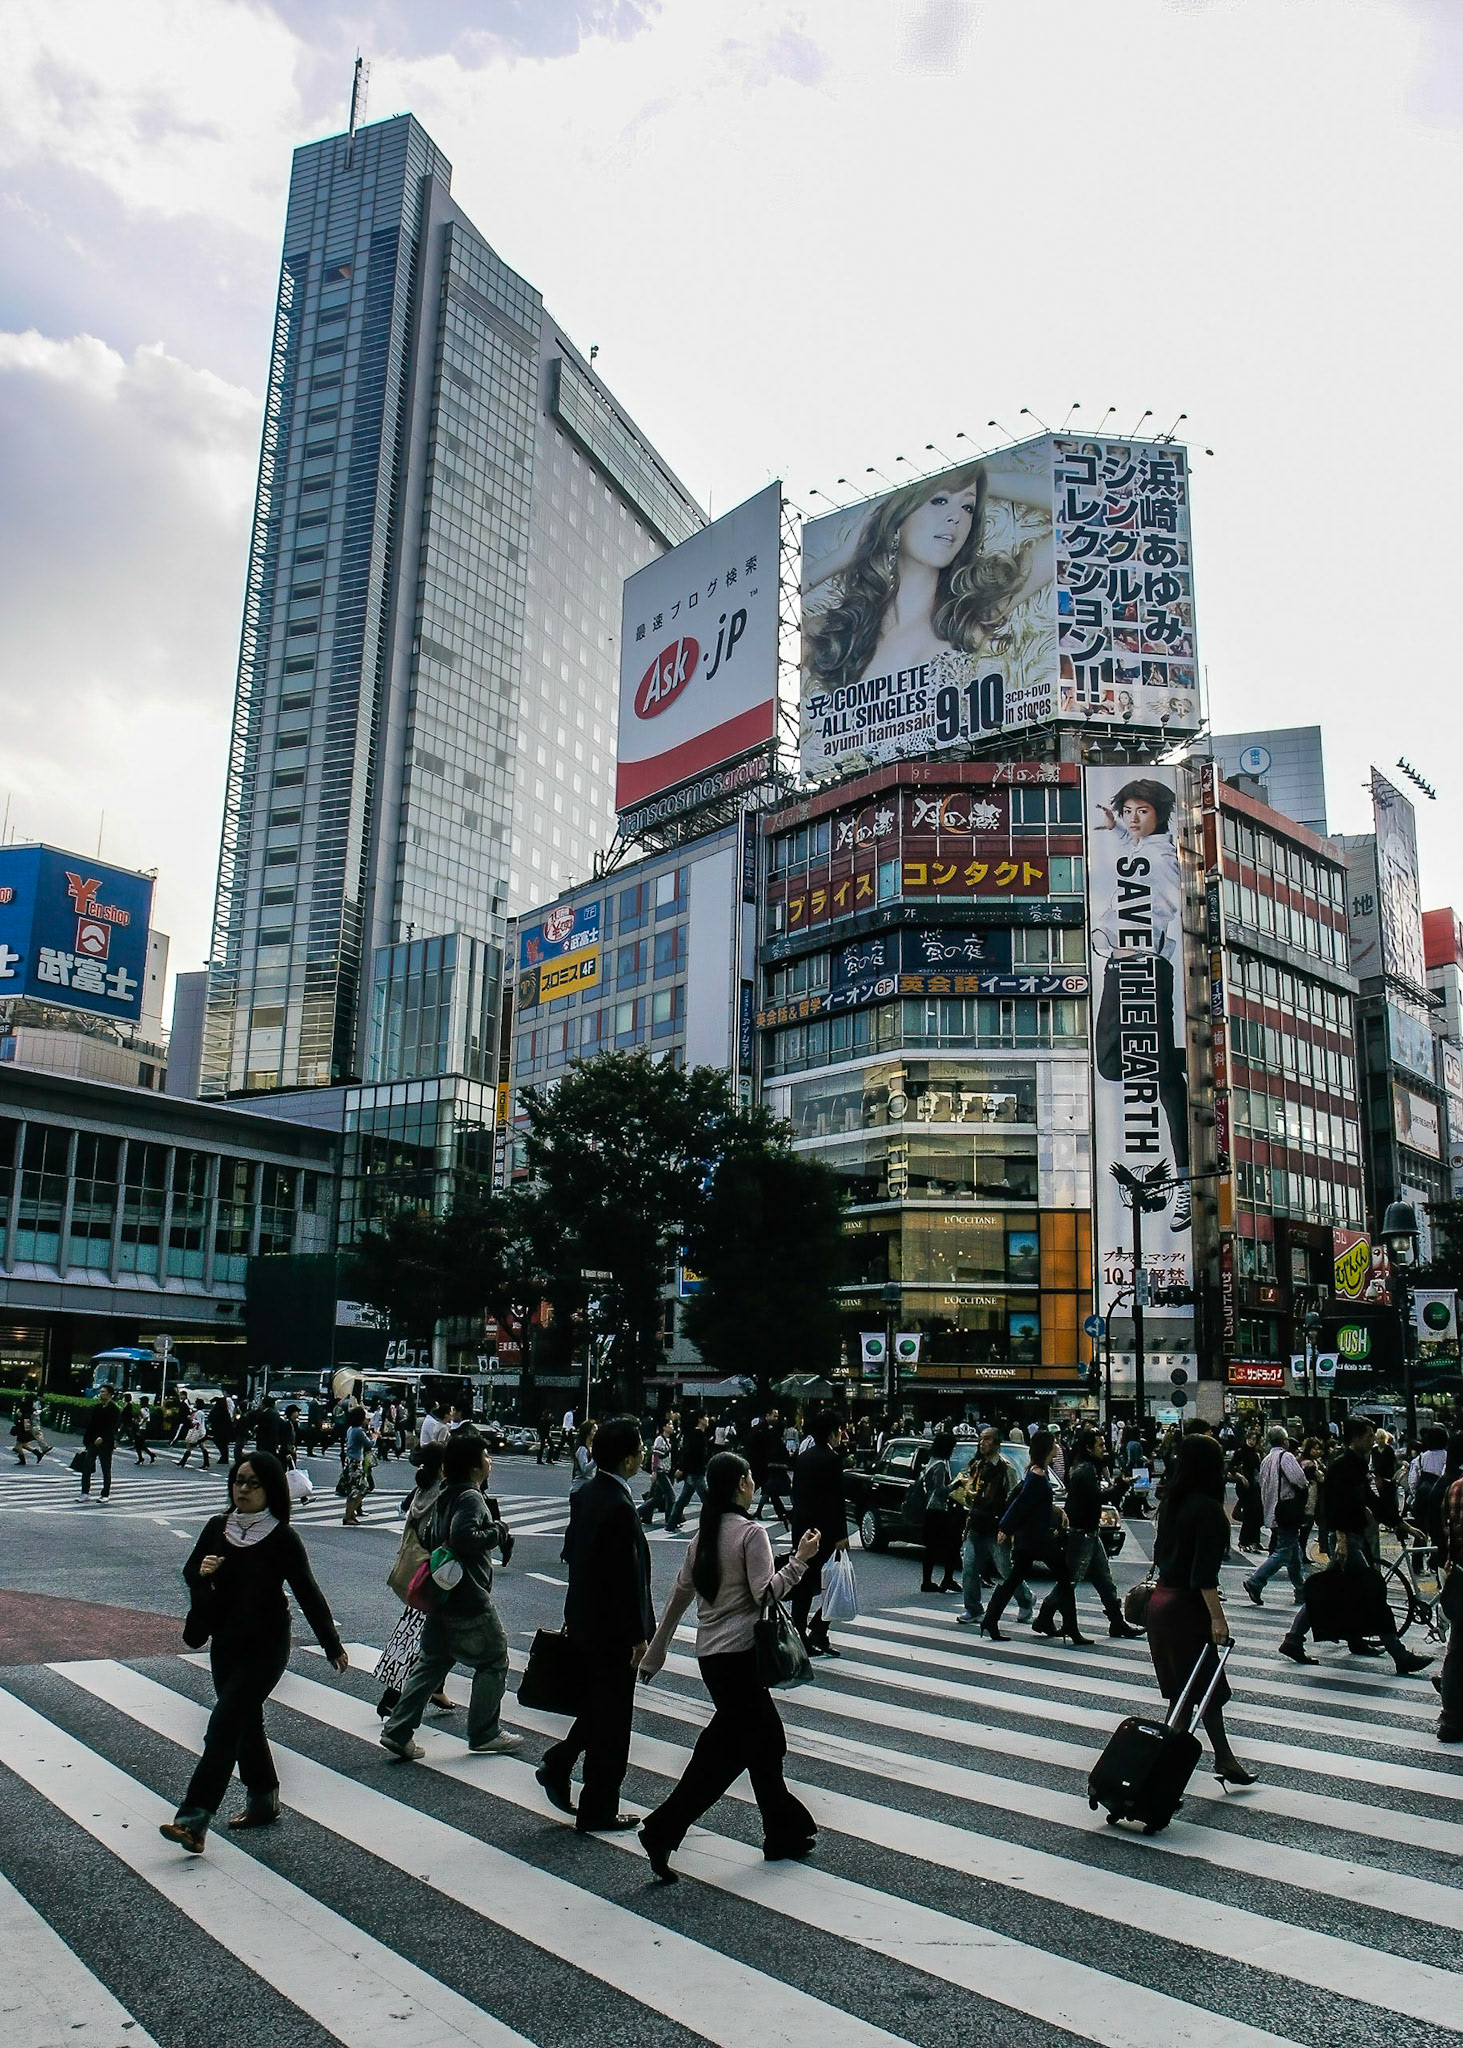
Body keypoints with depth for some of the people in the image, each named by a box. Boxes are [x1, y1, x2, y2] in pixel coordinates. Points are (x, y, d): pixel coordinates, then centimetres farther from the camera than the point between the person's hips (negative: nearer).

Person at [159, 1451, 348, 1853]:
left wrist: (333, 1646, -7)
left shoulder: (282, 1539, -13)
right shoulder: (217, 1527, 0)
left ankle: (195, 1819, -12)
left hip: (266, 1647, -6)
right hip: (224, 1643, 6)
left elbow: (308, 1593, -8)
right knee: (246, 1722, 17)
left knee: (224, 1724, -12)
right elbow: (190, 1574, 11)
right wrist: (201, 1572, -15)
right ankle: (263, 1799, 34)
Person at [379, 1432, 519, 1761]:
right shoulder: (471, 1498, -18)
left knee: (432, 1662, 15)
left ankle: (397, 1731, 12)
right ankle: (484, 1734, 13)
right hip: (470, 1603, -9)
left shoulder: (444, 1496, 11)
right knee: (494, 1661, 7)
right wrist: (494, 1533, -19)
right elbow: (463, 1537, -32)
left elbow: (426, 1538, 19)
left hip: (441, 1598, 9)